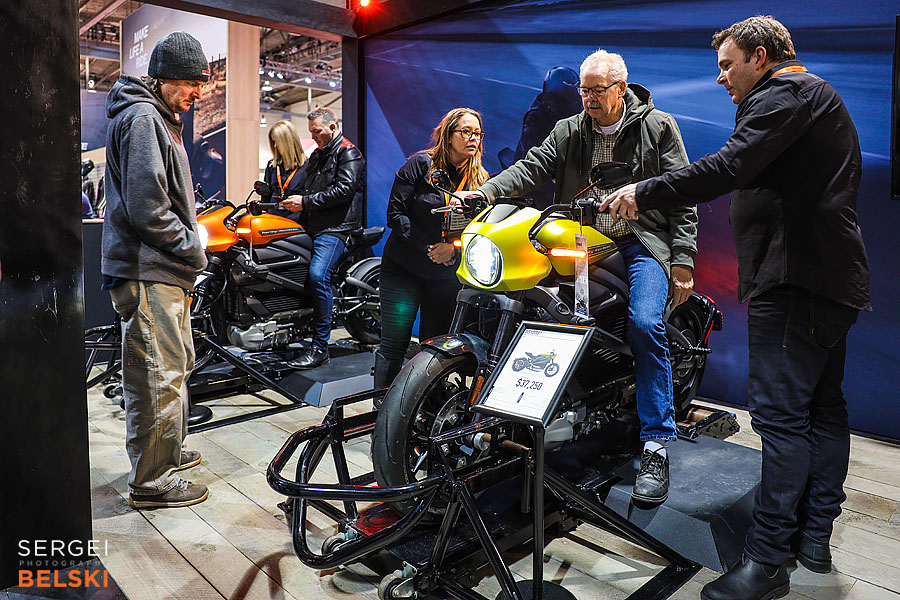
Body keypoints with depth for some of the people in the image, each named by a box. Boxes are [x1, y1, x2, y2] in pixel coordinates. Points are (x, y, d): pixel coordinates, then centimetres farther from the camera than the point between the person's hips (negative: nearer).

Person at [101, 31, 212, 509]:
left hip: (163, 272, 11)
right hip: (147, 274, -11)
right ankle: (151, 481, 9)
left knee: (175, 367, 20)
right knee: (158, 379, -4)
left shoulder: (159, 119, 21)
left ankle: (165, 451, 35)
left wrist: (191, 240, 12)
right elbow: (146, 208, -22)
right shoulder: (142, 118, -13)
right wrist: (193, 249, -12)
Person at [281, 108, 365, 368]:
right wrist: (293, 201, 8)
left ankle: (319, 348, -22)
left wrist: (307, 202, -15)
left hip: (335, 228, -10)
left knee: (318, 275, -25)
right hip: (312, 227, 10)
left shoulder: (349, 153, -2)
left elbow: (343, 190, -16)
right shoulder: (317, 155, 26)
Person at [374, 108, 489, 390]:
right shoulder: (420, 163, -4)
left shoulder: (480, 180, 7)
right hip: (403, 268, -3)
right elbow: (396, 213, -7)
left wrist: (453, 247, -14)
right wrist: (429, 246, -15)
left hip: (448, 275, 3)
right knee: (393, 346, -4)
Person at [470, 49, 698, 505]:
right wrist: (484, 192, -21)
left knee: (644, 324, -25)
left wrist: (682, 259, -7)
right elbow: (532, 167, -2)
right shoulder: (568, 132, 13)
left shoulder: (658, 127, 5)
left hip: (643, 244, -4)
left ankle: (656, 447, -16)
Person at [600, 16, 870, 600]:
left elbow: (729, 168, -21)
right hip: (835, 278, 11)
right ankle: (815, 536, 24)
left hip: (797, 279, -11)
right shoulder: (817, 96, 27)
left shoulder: (786, 93, -7)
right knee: (823, 407, 13)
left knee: (781, 414, -11)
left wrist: (645, 192, -15)